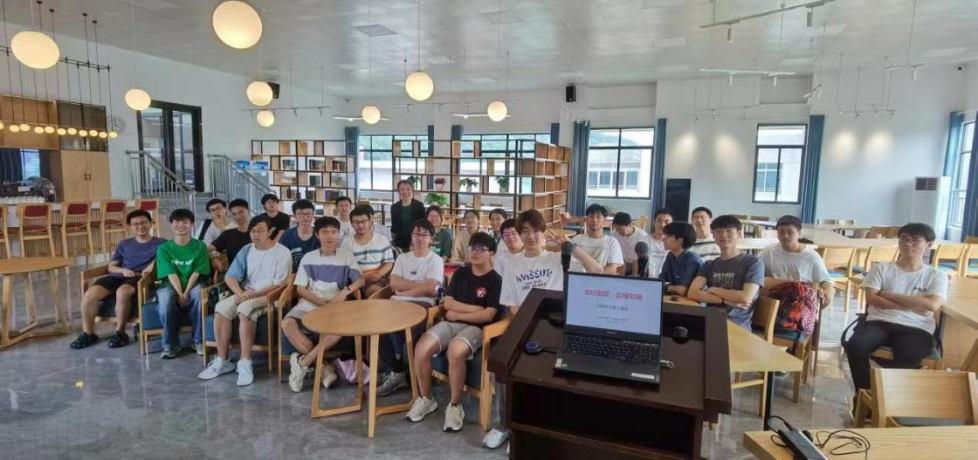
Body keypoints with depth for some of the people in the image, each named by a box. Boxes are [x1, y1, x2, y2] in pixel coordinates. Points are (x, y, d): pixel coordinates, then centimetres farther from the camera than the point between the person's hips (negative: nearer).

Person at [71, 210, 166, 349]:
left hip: (141, 278, -5)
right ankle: (88, 334, -6)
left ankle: (120, 332, -19)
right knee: (90, 294, -23)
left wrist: (154, 264, -18)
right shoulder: (124, 244, 25)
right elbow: (111, 267, 22)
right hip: (119, 276, 5)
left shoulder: (161, 243, 12)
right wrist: (123, 270, 0)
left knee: (122, 292, -38)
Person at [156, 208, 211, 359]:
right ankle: (171, 344, -16)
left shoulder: (200, 246, 1)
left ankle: (199, 340, -19)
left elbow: (197, 272, -6)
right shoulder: (164, 248, 2)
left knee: (199, 293, -35)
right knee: (166, 298, -34)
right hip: (171, 286, 1)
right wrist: (180, 293, -23)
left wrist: (186, 292, -20)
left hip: (193, 285, 0)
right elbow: (171, 274, -8)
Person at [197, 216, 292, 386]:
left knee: (245, 309, -34)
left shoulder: (282, 253, -7)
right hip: (245, 294, 6)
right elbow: (230, 277, 5)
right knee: (221, 308, -22)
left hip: (269, 296, -5)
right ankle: (222, 361, -13)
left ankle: (245, 363, -29)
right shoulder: (246, 250, 10)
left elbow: (279, 285, -12)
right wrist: (241, 293, -14)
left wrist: (255, 294, -20)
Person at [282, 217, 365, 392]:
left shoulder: (347, 256, 4)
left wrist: (345, 291, -24)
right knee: (287, 324, -27)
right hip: (310, 303, 2)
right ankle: (323, 366, -20)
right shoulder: (308, 258, 7)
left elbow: (360, 280, -4)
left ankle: (303, 362, -19)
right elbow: (300, 289, 3)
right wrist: (321, 302, -11)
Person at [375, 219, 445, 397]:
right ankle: (394, 371, -11)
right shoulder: (402, 257, 20)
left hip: (422, 303, -4)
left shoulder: (436, 260, 6)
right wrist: (420, 285, -4)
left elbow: (429, 289, -8)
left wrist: (404, 289, 0)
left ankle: (397, 371, -6)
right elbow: (394, 283, 4)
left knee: (411, 330, -33)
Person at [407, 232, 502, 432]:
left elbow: (488, 315, -11)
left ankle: (455, 405, -12)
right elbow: (448, 303, 4)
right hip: (451, 322, 5)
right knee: (421, 348, -21)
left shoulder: (495, 280, -4)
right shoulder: (460, 273, 11)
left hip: (476, 327, -5)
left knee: (455, 352, -36)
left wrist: (458, 314, -7)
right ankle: (426, 399, 3)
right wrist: (476, 308, -7)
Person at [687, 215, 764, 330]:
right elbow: (692, 293, 0)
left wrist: (713, 290, 1)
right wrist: (725, 300, -11)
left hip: (737, 327, -4)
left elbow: (745, 298, -11)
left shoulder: (753, 263, 2)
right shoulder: (709, 265, 15)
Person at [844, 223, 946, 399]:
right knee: (855, 345, -31)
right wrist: (913, 305, -5)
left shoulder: (937, 276, 13)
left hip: (916, 329, 0)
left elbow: (932, 305, -5)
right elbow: (872, 298, 0)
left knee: (907, 357, -36)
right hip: (880, 322, 1)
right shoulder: (881, 268, 13)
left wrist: (890, 295, -2)